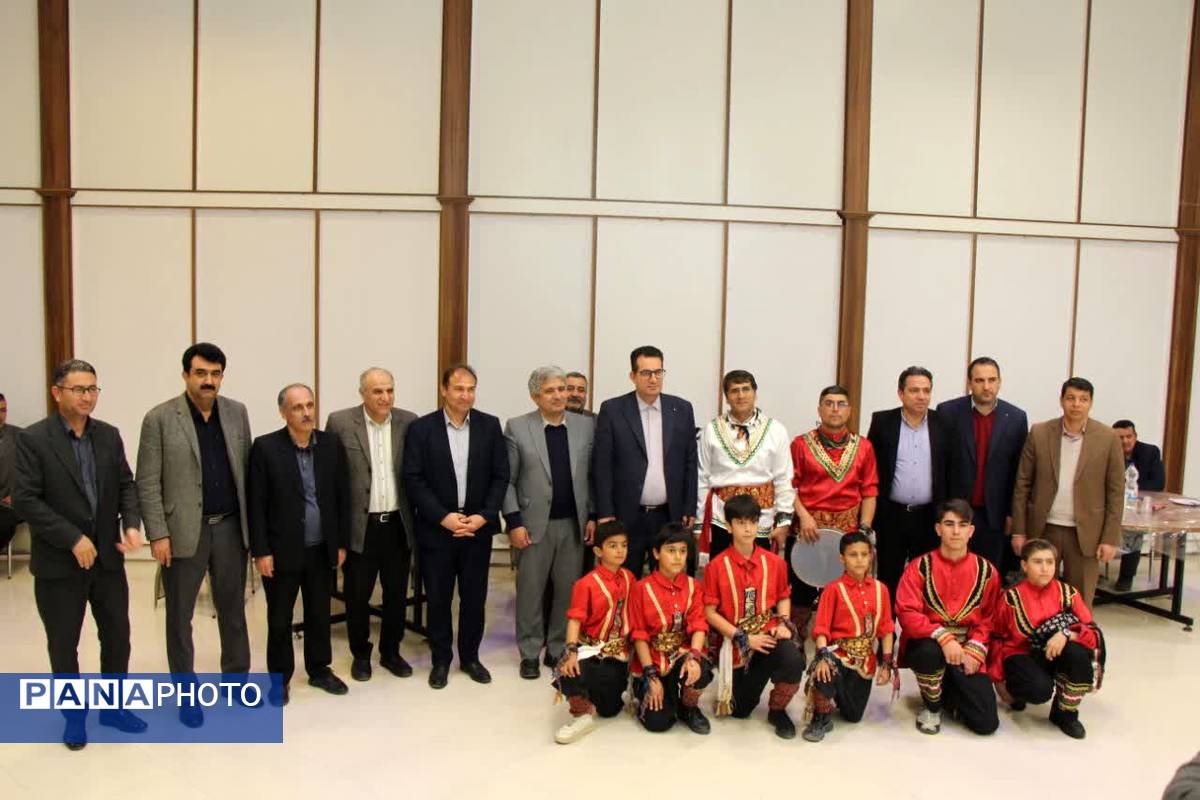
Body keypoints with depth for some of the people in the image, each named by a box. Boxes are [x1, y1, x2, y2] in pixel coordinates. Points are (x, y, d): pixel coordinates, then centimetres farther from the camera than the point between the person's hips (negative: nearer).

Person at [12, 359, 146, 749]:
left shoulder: (110, 435, 4)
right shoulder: (32, 439, -10)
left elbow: (126, 484, 6)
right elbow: (25, 499, -15)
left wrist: (132, 524, -12)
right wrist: (73, 539, -19)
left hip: (107, 556, 4)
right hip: (59, 562, -4)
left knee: (117, 635, 12)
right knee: (63, 644, 10)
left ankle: (113, 705, 30)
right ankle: (74, 714, 28)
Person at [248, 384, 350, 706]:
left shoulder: (332, 444, 1)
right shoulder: (265, 447, -8)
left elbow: (342, 496, 5)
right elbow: (256, 504, -8)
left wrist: (341, 543, 4)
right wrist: (260, 551, -10)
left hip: (322, 550, 3)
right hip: (282, 551, -3)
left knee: (319, 614, 15)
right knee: (279, 619, 9)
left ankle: (319, 669, 32)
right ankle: (280, 678, 25)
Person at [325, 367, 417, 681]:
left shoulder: (409, 422, 0)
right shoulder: (340, 422, -6)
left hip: (398, 525, 2)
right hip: (360, 526, -2)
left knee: (397, 595, 13)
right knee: (357, 596, 10)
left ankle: (391, 652, 32)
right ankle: (360, 654, 30)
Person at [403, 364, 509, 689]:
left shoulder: (490, 425, 1)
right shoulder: (421, 428, -4)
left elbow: (500, 476, 1)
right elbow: (413, 479, -7)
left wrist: (484, 516, -10)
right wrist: (443, 517, -15)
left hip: (478, 526, 2)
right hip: (436, 528, -1)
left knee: (474, 597, 10)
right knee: (438, 599, 8)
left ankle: (470, 657, 27)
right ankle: (441, 660, 25)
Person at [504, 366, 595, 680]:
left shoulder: (586, 425, 4)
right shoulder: (516, 428, -2)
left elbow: (593, 475, 7)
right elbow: (507, 480, -2)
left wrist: (592, 515, 2)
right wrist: (514, 522, -8)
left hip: (574, 523, 2)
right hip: (534, 523, -2)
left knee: (568, 590, 9)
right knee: (530, 590, 7)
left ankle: (560, 649, 24)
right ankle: (530, 652, 21)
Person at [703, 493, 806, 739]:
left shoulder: (774, 562, 0)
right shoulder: (717, 566, -10)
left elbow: (783, 598, 14)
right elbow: (710, 613, -9)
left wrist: (783, 623, -7)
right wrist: (744, 638, -16)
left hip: (768, 632, 1)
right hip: (735, 639, -1)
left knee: (794, 661, -33)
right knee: (740, 711, 5)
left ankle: (777, 710, -2)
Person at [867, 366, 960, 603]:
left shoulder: (945, 426, 2)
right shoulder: (882, 422, -1)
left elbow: (952, 473, 5)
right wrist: (869, 513, -2)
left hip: (930, 517, 1)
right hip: (891, 515, -1)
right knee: (888, 579, 9)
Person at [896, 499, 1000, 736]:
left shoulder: (986, 570, 2)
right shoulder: (920, 567, -6)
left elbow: (989, 618, 8)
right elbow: (907, 612, -13)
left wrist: (975, 650, -8)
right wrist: (942, 637, -27)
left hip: (967, 649, 2)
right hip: (927, 644, -2)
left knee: (986, 723, -11)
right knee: (931, 652, -40)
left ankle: (950, 691, 24)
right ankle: (931, 705, -6)